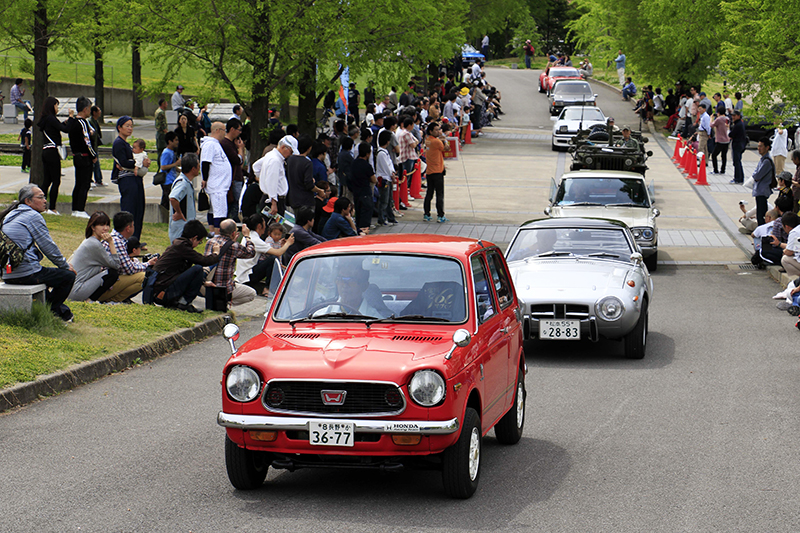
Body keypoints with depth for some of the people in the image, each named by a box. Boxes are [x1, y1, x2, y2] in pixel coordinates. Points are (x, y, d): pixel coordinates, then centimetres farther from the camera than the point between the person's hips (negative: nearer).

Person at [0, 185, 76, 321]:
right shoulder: (33, 216, -8)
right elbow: (48, 247, -8)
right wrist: (66, 266, 7)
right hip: (27, 273, -9)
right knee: (69, 276, 2)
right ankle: (52, 311, 8)